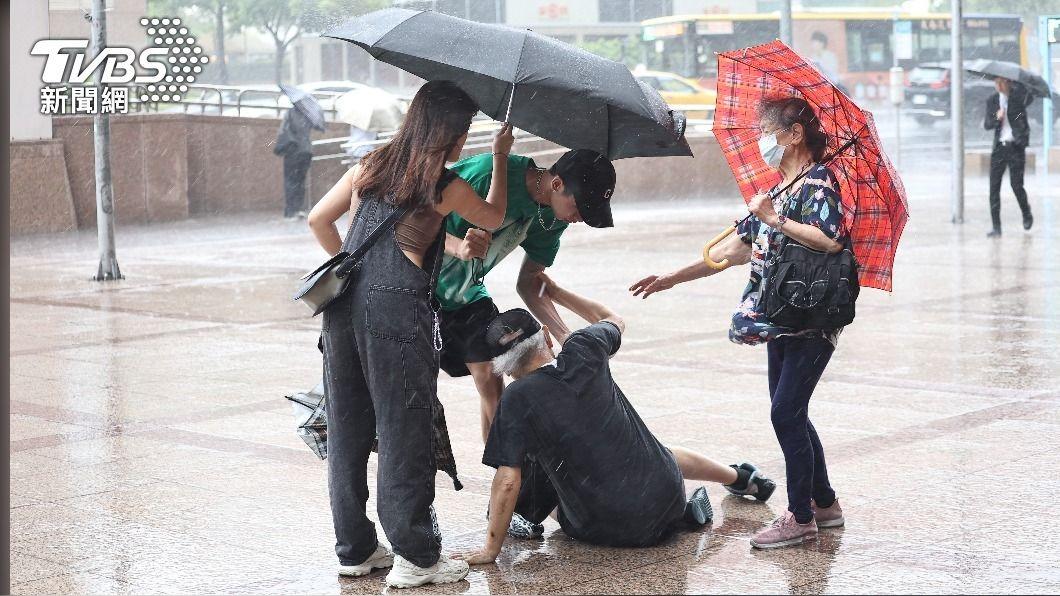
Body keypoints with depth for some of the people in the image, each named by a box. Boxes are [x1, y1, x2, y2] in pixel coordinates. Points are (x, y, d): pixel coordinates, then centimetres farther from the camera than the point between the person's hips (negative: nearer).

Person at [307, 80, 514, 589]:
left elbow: (318, 220, 17)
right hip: (396, 309, -6)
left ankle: (354, 550, 21)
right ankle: (415, 558, 4)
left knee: (346, 429, 12)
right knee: (403, 433, 0)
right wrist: (501, 158, 31)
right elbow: (494, 218, 19)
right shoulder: (446, 187, 0)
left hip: (344, 303, 6)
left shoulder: (371, 166, 14)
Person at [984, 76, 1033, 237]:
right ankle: (996, 226, 1)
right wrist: (996, 118, -14)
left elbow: (1029, 96, -19)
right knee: (994, 187, -3)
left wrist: (1014, 84, -12)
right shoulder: (992, 100, 9)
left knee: (1016, 184, -6)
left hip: (1016, 146, -3)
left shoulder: (1019, 96, 0)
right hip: (999, 147, 3)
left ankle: (1026, 213, 23)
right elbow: (987, 124, 6)